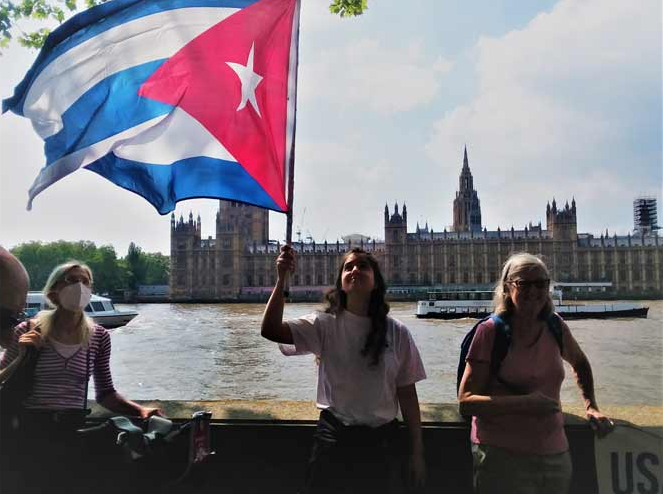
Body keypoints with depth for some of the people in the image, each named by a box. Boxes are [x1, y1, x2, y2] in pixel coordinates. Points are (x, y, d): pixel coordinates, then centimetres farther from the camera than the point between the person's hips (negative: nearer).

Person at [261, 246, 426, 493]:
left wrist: (417, 452, 4)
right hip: (333, 436, -1)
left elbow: (407, 394, 1)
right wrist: (281, 279, -27)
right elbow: (271, 330, -18)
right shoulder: (325, 325, -6)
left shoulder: (397, 333, -3)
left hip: (381, 441, 1)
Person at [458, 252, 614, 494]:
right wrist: (524, 403, -24)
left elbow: (580, 363, 24)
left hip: (555, 454, 5)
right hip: (501, 455, -5)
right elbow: (465, 402, -16)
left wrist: (591, 406, 14)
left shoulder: (556, 327, 1)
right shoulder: (490, 332, -13)